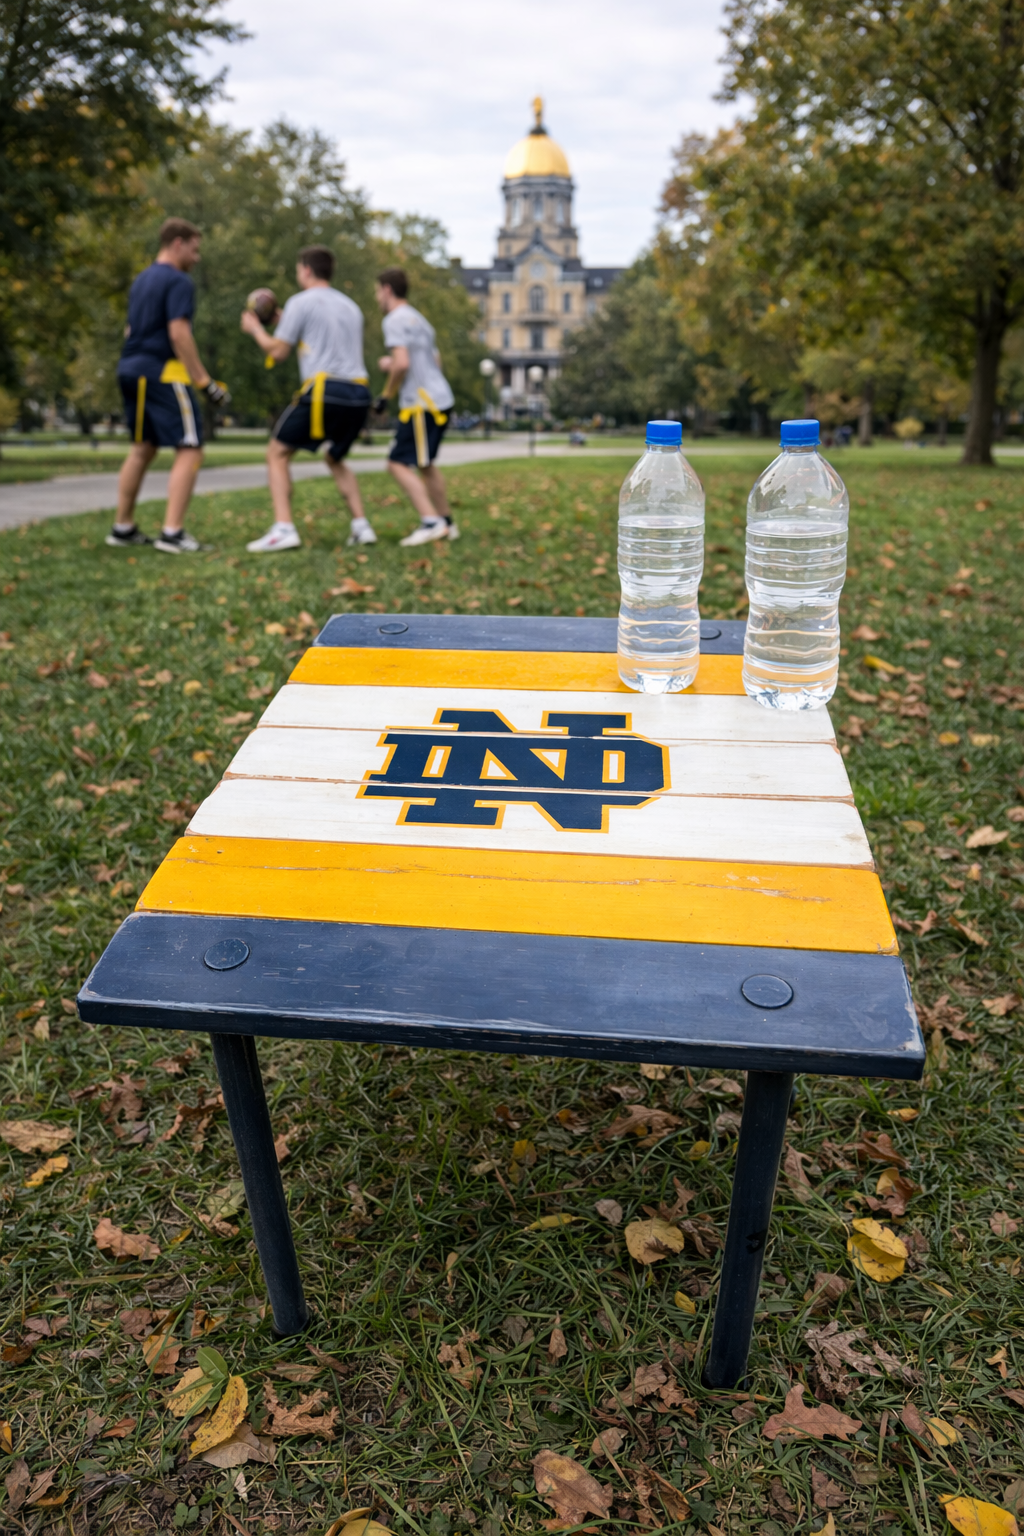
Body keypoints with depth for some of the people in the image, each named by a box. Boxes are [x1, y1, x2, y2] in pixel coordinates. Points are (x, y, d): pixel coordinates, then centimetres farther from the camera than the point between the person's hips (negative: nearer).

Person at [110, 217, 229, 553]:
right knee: (190, 449, -9)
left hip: (131, 370, 9)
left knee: (142, 448, 17)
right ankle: (172, 532, -18)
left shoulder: (141, 280, 20)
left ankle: (123, 528, 19)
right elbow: (178, 333, -18)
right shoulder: (178, 281, -8)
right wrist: (205, 381, -18)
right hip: (163, 371, -9)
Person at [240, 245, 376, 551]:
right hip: (359, 393, 6)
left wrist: (255, 329, 23)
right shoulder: (351, 307, 24)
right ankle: (361, 527, 12)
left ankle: (283, 529, -11)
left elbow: (277, 352, 4)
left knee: (278, 452, 4)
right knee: (335, 458, 26)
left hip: (324, 390, -6)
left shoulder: (301, 302, 3)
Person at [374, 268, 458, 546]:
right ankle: (446, 522, 25)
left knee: (399, 463, -11)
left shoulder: (396, 319, -7)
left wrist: (387, 395, -6)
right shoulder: (419, 319, 23)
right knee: (424, 463, 20)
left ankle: (431, 522, -21)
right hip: (441, 398, 10)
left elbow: (402, 363, -20)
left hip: (423, 403, -10)